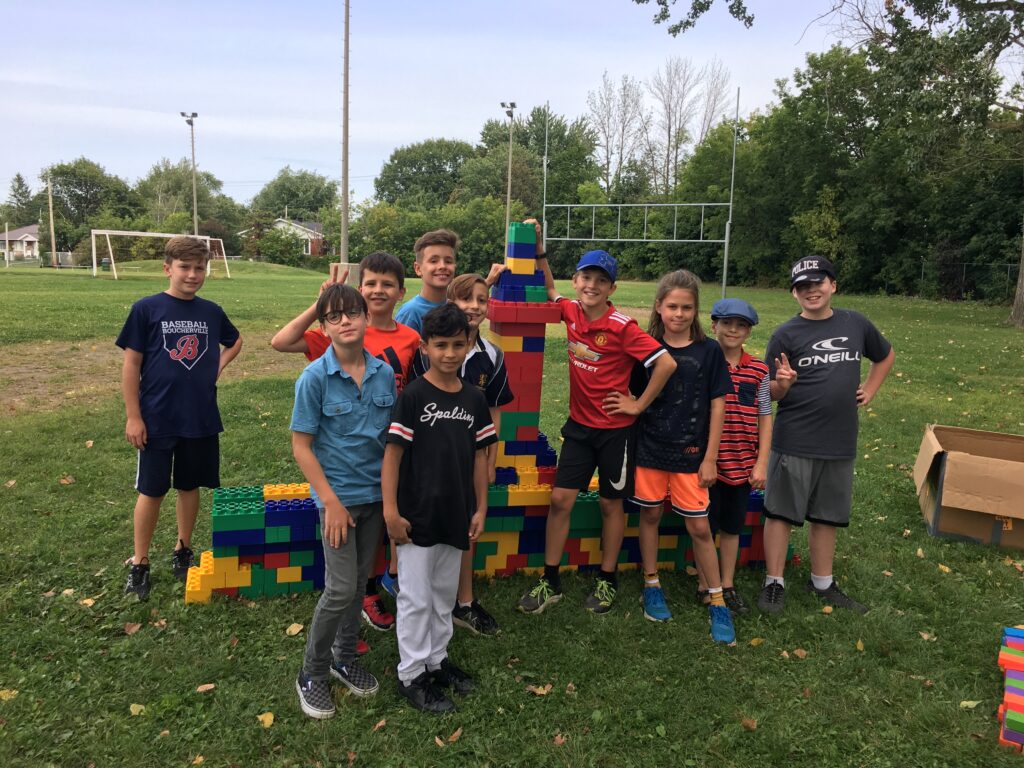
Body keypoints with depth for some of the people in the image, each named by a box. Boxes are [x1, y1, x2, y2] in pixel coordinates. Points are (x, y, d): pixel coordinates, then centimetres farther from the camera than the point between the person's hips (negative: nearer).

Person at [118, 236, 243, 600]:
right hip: (157, 419, -3)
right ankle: (139, 564, 22)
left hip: (201, 418, 3)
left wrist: (217, 368, 5)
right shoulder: (146, 309, -8)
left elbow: (235, 341, 22)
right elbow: (131, 365, -6)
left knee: (189, 486, 14)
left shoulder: (212, 312, 2)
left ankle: (183, 551, 31)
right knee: (151, 490, 7)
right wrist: (133, 417, -9)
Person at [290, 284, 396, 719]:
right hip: (338, 497, -4)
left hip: (376, 494, 5)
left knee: (359, 583, 16)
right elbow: (301, 445, -11)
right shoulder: (315, 377, -13)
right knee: (341, 589, -4)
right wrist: (331, 501, -15)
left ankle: (344, 659, 36)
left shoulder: (384, 373, -1)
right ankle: (312, 673, 19)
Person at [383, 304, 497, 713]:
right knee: (416, 598, 7)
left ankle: (437, 659, 37)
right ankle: (411, 675, 23)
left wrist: (480, 508, 8)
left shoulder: (474, 398, 2)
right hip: (418, 517, -5)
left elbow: (479, 456, 7)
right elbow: (393, 453, -12)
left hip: (456, 515, 5)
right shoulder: (412, 396, -13)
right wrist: (391, 511, -15)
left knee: (445, 593, 19)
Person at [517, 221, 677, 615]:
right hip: (579, 424, 4)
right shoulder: (572, 313, -2)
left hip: (615, 428, -4)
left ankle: (607, 581, 27)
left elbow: (666, 363, -20)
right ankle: (550, 582, 15)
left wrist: (639, 404, -13)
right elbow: (550, 289, 18)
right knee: (560, 499, 2)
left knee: (611, 504, 10)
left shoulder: (622, 327, -17)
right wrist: (538, 248, 7)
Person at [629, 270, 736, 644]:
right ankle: (651, 585, 30)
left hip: (690, 453, -1)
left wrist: (710, 458, -3)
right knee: (650, 516, 12)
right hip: (649, 448, 1)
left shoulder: (709, 351, -4)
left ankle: (716, 598, 21)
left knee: (699, 528, 4)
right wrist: (631, 444, -1)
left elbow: (717, 406, -2)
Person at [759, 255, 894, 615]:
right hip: (794, 442, -4)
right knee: (781, 512, 3)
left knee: (826, 516, 15)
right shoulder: (786, 335, -6)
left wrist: (869, 391, 13)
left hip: (840, 442, 4)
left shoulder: (856, 324, 5)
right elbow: (771, 394, -5)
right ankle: (774, 583, 17)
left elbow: (886, 356, 25)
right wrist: (782, 382, -27)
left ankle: (822, 583, 31)